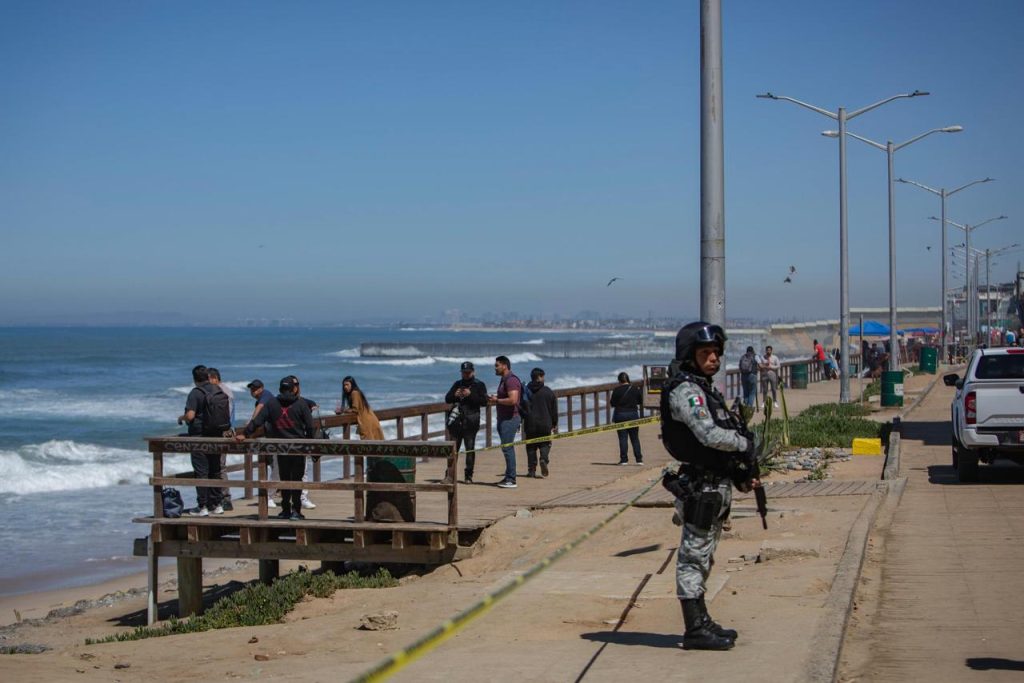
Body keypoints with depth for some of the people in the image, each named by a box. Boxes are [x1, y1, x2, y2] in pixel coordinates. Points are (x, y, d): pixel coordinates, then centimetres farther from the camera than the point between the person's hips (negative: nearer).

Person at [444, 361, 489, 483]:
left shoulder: (479, 385, 5)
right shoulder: (457, 384, 17)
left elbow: (484, 401, -5)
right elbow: (447, 399, 16)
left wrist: (470, 395, -16)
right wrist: (455, 395, -5)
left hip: (470, 421, -4)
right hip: (457, 420, 4)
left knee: (470, 448, -3)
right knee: (453, 448, 5)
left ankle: (469, 476, 1)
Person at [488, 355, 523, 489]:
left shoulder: (511, 380, -15)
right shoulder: (504, 380, 18)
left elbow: (512, 400, -27)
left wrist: (497, 400, -14)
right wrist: (494, 399, 11)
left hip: (510, 418, -11)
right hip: (504, 418, 11)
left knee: (507, 447, -11)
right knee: (507, 448, 12)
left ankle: (511, 480, -10)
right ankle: (508, 477, 17)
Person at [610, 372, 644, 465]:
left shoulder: (616, 390, -9)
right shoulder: (635, 389, -1)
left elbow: (612, 403, -7)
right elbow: (640, 400, 9)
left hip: (620, 415, -2)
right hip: (633, 415, 2)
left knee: (622, 438, 1)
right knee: (635, 438, 9)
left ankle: (624, 459, -3)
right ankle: (639, 459, 6)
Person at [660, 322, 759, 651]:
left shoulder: (705, 389, 17)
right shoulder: (685, 391, -14)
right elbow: (710, 435, -25)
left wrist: (741, 474, 12)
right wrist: (746, 444, -10)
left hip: (716, 485, 10)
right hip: (700, 487, -10)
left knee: (702, 558, 16)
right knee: (694, 557, -5)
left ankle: (702, 622, 25)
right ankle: (695, 631, -2)